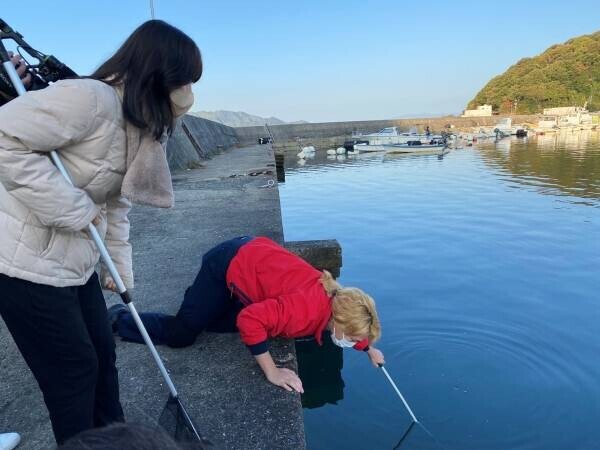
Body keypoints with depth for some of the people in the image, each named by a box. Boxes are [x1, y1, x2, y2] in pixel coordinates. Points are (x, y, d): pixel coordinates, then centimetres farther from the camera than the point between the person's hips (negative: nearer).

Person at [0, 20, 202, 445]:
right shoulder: (90, 98, -23)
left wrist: (120, 265, 12)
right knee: (75, 371, 4)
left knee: (102, 355, 18)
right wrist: (75, 209, -24)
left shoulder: (143, 128, 7)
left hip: (75, 260, 9)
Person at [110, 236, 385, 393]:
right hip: (229, 265, -7)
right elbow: (251, 320, -38)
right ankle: (119, 319, 22)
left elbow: (354, 324, 18)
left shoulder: (339, 299, -7)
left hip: (251, 254, 7)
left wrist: (369, 349, 21)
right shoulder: (307, 310, -33)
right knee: (181, 334, 3)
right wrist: (271, 372, -32)